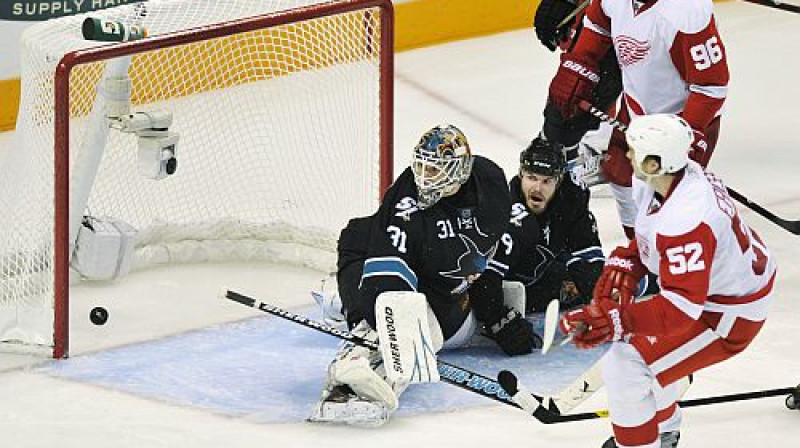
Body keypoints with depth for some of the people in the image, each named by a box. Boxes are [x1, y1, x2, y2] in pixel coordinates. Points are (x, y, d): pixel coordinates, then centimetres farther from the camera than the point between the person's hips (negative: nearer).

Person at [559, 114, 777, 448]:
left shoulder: (685, 221, -38)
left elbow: (683, 307, -39)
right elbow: (652, 236, 13)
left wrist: (617, 321, -46)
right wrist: (625, 263, -1)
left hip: (728, 317, -10)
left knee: (624, 367, -14)